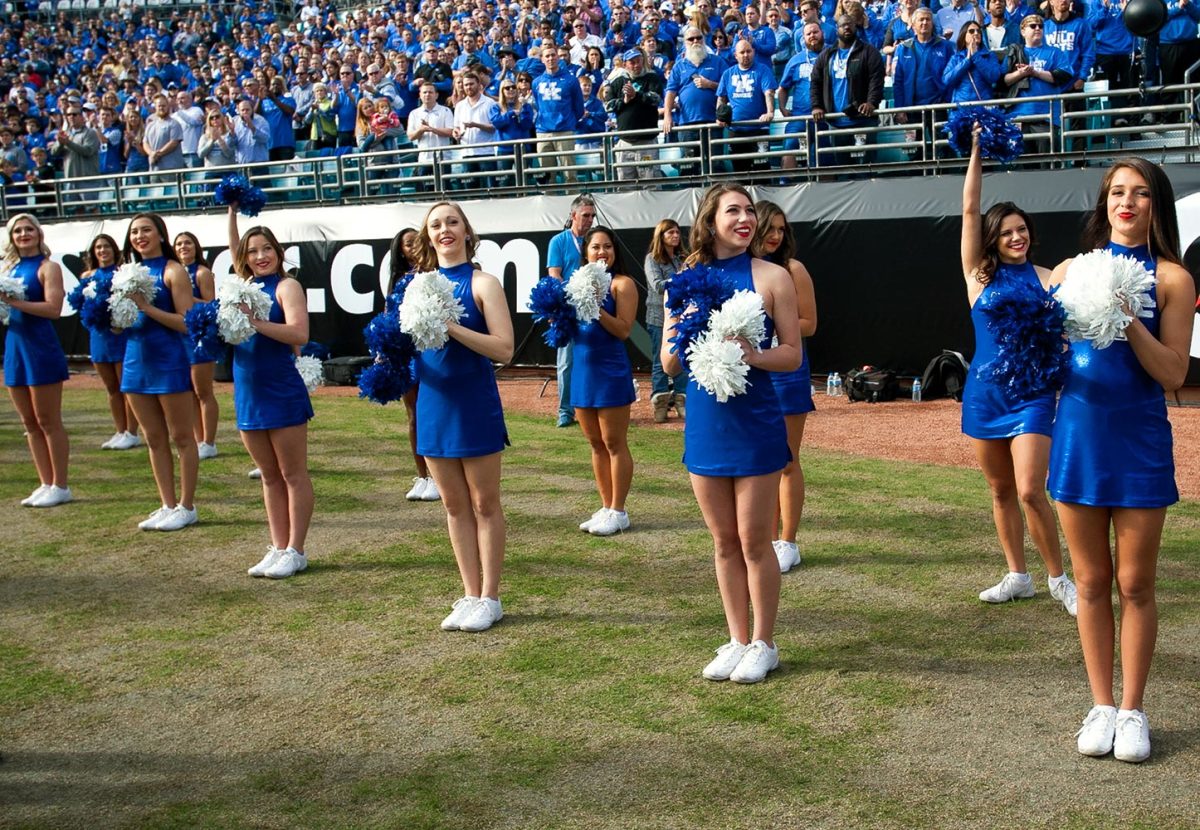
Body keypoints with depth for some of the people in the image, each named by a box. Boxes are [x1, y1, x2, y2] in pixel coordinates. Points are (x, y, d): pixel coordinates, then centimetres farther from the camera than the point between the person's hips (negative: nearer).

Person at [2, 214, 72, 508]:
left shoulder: (47, 267, -6)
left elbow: (54, 308, -18)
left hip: (41, 348, -7)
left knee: (48, 422, -2)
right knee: (30, 423, 10)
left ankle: (60, 486, 5)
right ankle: (46, 484, 17)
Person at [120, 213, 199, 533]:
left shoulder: (173, 271, -7)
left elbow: (187, 323, -15)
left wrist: (147, 307, -20)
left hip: (169, 360, -7)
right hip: (136, 359, 7)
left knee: (181, 437, 3)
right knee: (155, 440, 12)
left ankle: (186, 507, 10)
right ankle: (167, 505, 20)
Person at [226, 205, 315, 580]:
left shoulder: (286, 286, -8)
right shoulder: (246, 285, 10)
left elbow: (299, 334, -21)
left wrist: (255, 323, -29)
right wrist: (232, 211, 17)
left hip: (282, 394, -7)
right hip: (248, 395, 7)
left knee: (293, 475, 2)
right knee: (269, 477, 13)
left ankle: (295, 551, 7)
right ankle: (278, 548, 19)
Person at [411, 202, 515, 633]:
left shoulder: (482, 283, -6)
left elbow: (504, 349, -15)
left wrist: (451, 327, -23)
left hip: (475, 406, -5)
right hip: (434, 404, 5)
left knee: (484, 505, 5)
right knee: (455, 507, 11)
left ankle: (489, 598, 14)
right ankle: (470, 595, 21)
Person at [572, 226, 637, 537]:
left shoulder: (622, 284, -6)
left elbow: (623, 330, -15)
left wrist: (596, 308, -23)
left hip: (611, 370, -7)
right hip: (582, 369, 7)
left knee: (614, 443, -1)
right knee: (596, 444, 12)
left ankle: (618, 512, 7)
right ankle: (606, 508, 21)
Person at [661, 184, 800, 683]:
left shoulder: (771, 277, -3)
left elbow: (793, 355, -4)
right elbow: (669, 363, 7)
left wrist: (754, 355, -23)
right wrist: (681, 341, -15)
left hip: (755, 423, -3)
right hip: (704, 423, 4)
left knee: (754, 542, 3)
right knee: (724, 542, 12)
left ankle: (762, 644, 18)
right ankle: (737, 641, 25)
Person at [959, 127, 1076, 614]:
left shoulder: (1046, 279, 1)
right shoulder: (979, 274, 3)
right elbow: (970, 209, -2)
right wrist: (978, 149, -3)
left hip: (1032, 394, -2)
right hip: (984, 392, 2)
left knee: (1030, 492, -11)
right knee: (1001, 492, 10)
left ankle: (1058, 579, 6)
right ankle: (1017, 577, 24)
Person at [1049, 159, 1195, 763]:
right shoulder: (1071, 270, 7)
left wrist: (1129, 320, -19)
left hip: (1138, 442, -2)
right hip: (1078, 437, 2)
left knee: (1135, 584, 4)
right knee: (1091, 581, 9)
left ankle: (1132, 710, 17)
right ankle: (1101, 706, 20)